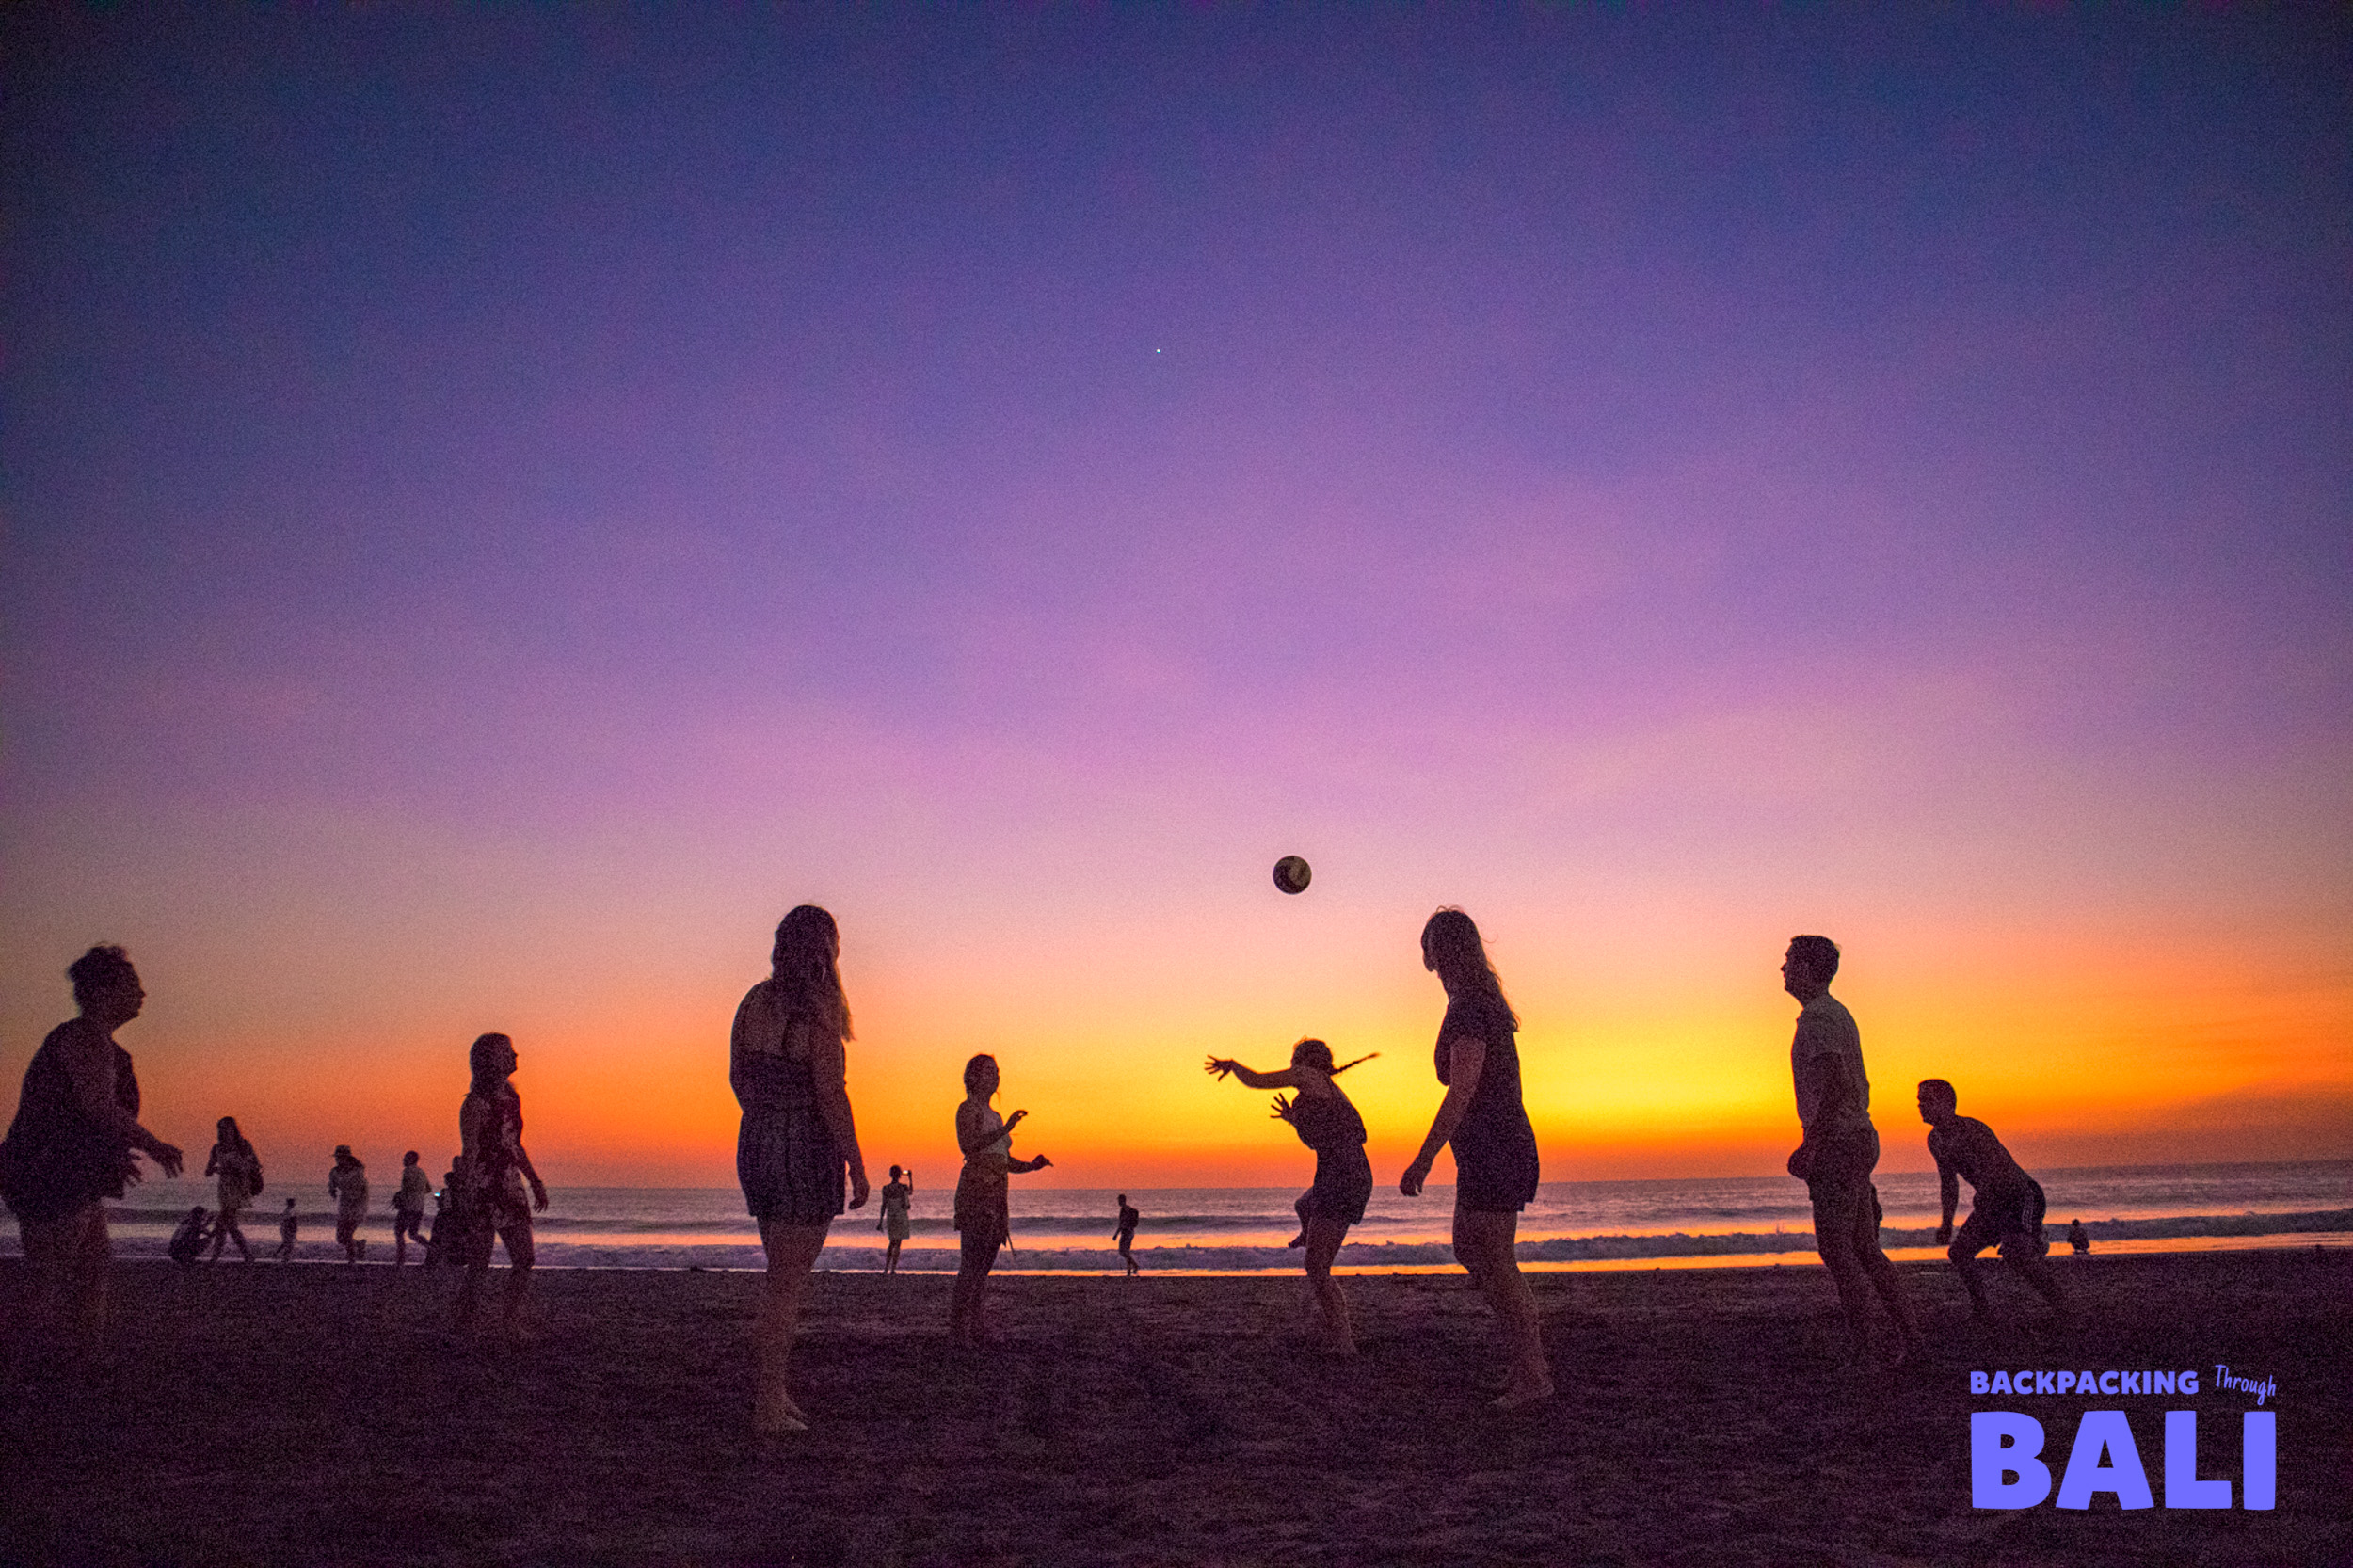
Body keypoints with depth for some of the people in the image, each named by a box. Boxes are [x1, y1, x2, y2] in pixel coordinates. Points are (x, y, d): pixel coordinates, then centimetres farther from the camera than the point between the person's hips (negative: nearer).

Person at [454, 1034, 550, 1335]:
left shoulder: (511, 1098, 14)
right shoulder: (476, 1103, -9)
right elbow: (469, 1153, -12)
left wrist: (535, 1182, 21)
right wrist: (470, 1197, -17)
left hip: (511, 1188, 7)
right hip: (483, 1189, -7)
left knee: (524, 1258, 1)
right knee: (479, 1264, -1)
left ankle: (514, 1323, 8)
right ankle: (463, 1324, 11)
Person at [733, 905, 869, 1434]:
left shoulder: (754, 1002, 5)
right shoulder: (819, 1012, -16)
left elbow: (738, 1079, 13)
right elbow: (831, 1094, -18)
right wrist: (858, 1167, -12)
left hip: (756, 1142, 7)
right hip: (807, 1148, -7)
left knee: (785, 1275, 19)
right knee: (789, 1283, 2)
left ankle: (774, 1391, 26)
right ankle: (769, 1407, 8)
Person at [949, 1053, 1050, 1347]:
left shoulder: (994, 1116, 22)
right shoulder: (968, 1109, -2)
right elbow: (968, 1146, -20)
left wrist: (1031, 1165, 5)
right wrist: (1005, 1129, -26)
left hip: (995, 1195, 8)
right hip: (975, 1189, -8)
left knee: (984, 1264, 6)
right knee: (972, 1263, -13)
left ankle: (974, 1327, 8)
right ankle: (957, 1330, -12)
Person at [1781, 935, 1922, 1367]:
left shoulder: (1818, 1018, -14)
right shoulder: (1837, 1014, 18)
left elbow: (1833, 1085, -24)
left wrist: (1809, 1144, -22)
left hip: (1837, 1142, -10)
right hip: (1859, 1137, 10)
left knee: (1835, 1246, -6)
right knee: (1863, 1247, 13)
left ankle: (1862, 1346, -2)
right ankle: (1907, 1335, 16)